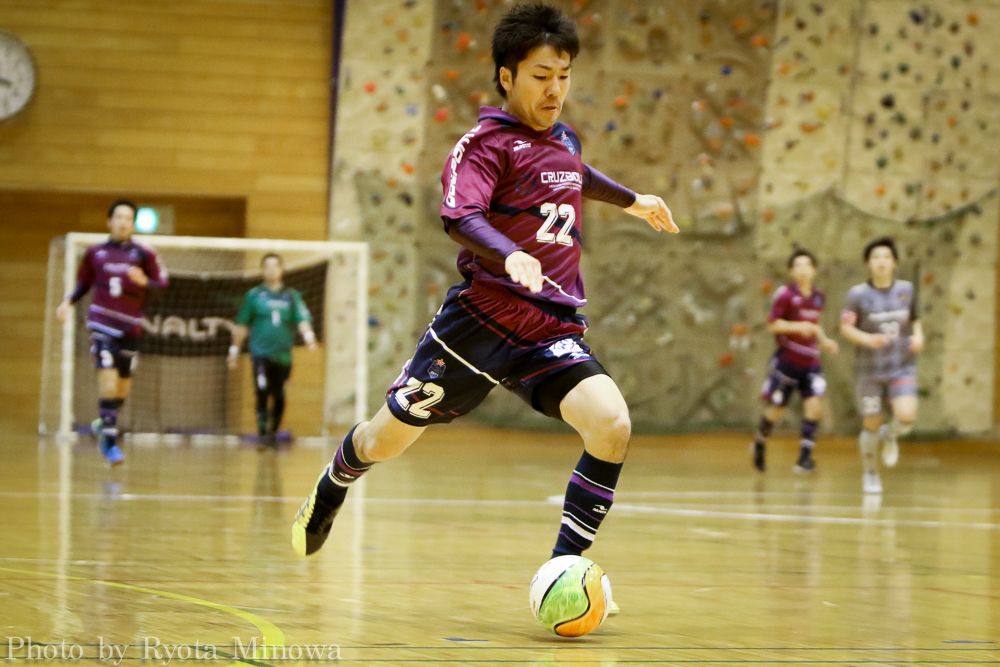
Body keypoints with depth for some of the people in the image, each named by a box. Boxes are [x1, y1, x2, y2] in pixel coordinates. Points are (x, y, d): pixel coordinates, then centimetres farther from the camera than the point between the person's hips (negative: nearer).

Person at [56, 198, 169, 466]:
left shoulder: (143, 254, 2)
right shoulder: (95, 253, 5)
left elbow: (162, 283, 1)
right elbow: (83, 283, 16)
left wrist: (144, 281, -19)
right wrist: (68, 301, -1)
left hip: (130, 327, 2)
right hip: (102, 323, -2)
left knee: (123, 387, 9)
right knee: (108, 378, -17)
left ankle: (103, 423, 38)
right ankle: (111, 443, -17)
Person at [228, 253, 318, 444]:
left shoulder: (292, 296, 11)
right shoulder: (254, 295, 9)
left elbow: (302, 320, 1)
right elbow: (242, 325, 14)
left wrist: (308, 335, -19)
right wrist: (235, 349, 13)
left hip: (283, 354, 2)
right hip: (261, 352, -2)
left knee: (279, 397, 4)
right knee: (263, 392, -15)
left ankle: (274, 431, 18)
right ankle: (263, 431, -11)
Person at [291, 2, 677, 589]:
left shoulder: (563, 139, 14)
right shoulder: (486, 143, -8)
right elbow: (460, 216, -27)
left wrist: (632, 200, 50)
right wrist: (510, 257, -44)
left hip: (554, 330, 5)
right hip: (483, 316, -5)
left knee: (612, 424, -21)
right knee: (386, 440, 8)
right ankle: (331, 491, 43)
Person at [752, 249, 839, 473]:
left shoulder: (818, 297, 9)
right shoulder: (785, 294, -11)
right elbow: (772, 324, -13)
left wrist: (824, 341, 10)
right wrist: (797, 326, -25)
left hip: (810, 362, 4)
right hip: (787, 360, -4)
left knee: (813, 404, -13)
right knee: (778, 408, 3)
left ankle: (805, 456, -10)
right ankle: (759, 443, 31)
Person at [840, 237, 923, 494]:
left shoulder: (906, 289, 2)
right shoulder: (859, 294, -7)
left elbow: (915, 318, 16)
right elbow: (845, 327, -7)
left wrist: (918, 335, -5)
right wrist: (867, 339, -25)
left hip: (902, 367, 1)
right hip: (869, 369, -1)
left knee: (906, 416, -20)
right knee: (872, 425, 5)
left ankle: (890, 436, 17)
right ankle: (870, 474, 30)